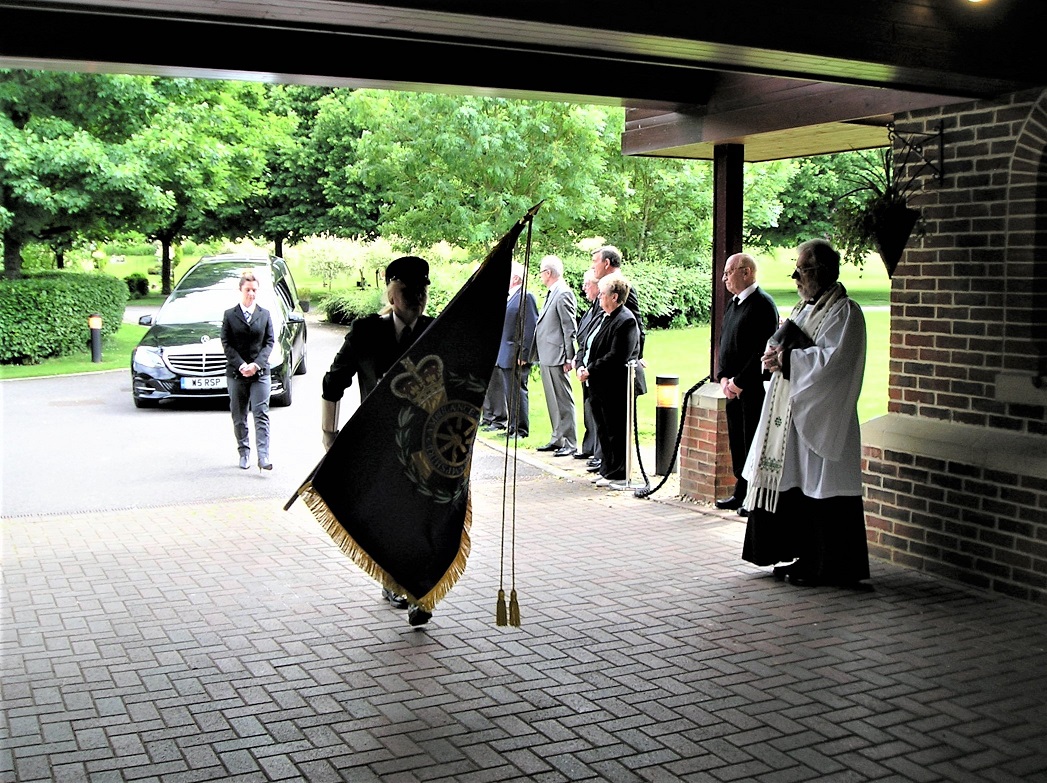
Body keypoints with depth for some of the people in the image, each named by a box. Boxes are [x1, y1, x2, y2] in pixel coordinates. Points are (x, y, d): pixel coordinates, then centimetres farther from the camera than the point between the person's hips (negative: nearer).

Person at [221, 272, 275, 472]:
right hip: (236, 373, 1)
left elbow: (269, 342, 3)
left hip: (260, 372, -1)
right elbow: (226, 343, 0)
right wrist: (241, 365, -12)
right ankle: (244, 454, 19)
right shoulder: (230, 315, 3)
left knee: (261, 414, -9)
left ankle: (263, 457, -14)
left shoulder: (265, 314, 5)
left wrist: (256, 364, -11)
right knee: (239, 417, 8)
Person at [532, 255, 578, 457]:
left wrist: (568, 358, -17)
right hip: (546, 357, 10)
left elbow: (570, 328, -16)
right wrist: (539, 355, 17)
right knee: (553, 401, 14)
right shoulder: (551, 294, 16)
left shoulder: (563, 294, -13)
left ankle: (569, 443, 0)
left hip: (557, 358, -10)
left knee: (563, 401, -4)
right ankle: (557, 439, 22)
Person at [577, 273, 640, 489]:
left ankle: (618, 475, 7)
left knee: (616, 431, -1)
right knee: (603, 430, 16)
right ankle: (607, 470, 26)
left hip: (614, 388, -10)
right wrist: (582, 366, 0)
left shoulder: (625, 321, -16)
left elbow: (616, 357, -22)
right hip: (599, 386, 10)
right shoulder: (604, 317, 15)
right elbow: (588, 346, 18)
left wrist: (590, 371, -18)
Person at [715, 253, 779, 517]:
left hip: (754, 389, -9)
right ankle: (741, 493, 24)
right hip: (733, 388, 9)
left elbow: (764, 350, -19)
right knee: (737, 443, 14)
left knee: (753, 443, -2)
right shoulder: (733, 304, 15)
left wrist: (739, 382, -16)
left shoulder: (763, 304, -13)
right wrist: (723, 377, 4)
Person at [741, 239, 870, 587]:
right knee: (794, 485, 11)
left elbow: (833, 360, -21)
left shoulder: (844, 311, -11)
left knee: (820, 490, -4)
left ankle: (828, 567, 5)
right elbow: (784, 341, 20)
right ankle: (806, 557, 21)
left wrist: (787, 358, -17)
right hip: (794, 413, 9)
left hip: (823, 415, -9)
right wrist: (775, 352, -2)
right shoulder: (806, 306, 16)